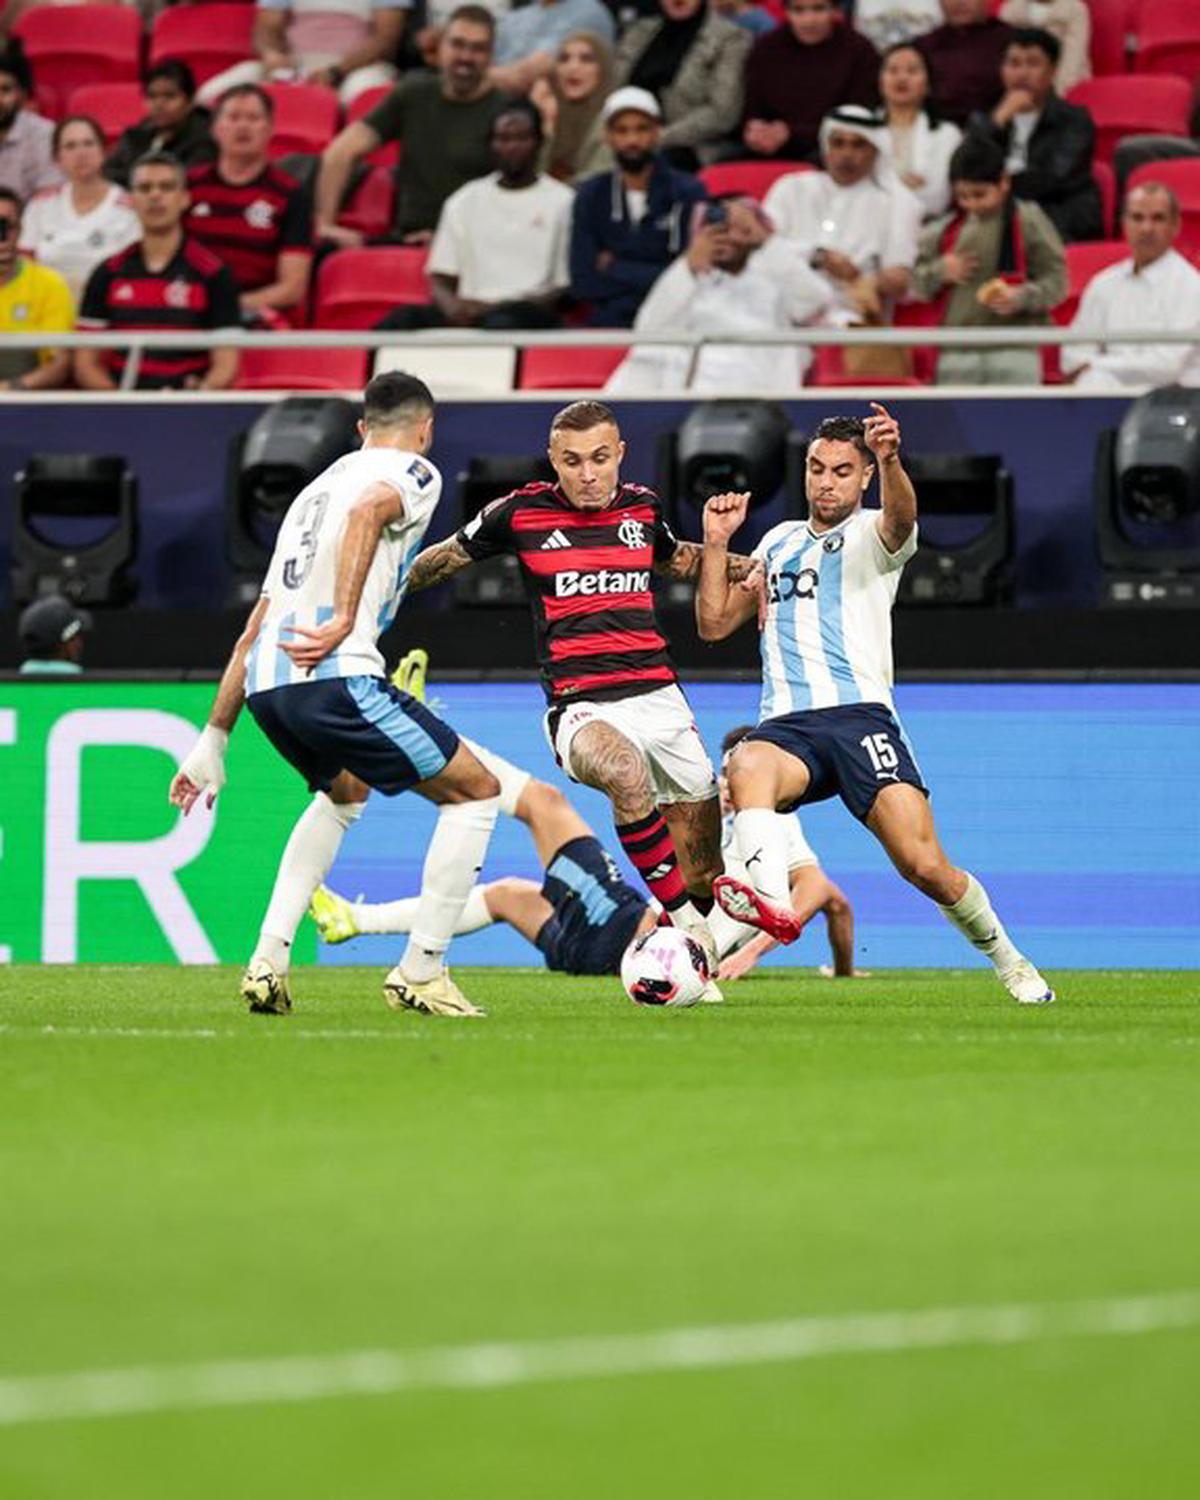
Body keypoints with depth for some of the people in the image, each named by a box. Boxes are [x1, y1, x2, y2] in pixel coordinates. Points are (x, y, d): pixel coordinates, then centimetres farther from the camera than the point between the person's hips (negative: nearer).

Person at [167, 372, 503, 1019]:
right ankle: (421, 972, 3)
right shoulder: (413, 473, 9)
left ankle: (268, 960, 22)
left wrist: (214, 741, 32)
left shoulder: (316, 487, 31)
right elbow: (368, 510, -18)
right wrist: (344, 619, -25)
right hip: (333, 676, -8)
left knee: (342, 792, 36)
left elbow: (253, 631, 31)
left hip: (264, 680, 8)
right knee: (476, 793, 7)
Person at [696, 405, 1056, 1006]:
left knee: (925, 866, -15)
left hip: (859, 714, -3)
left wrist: (890, 460, -38)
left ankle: (1009, 962, 11)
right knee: (747, 766, -36)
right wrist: (717, 543, 12)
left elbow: (900, 515, -16)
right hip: (786, 725, 3)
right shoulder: (780, 541, 26)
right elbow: (715, 624, 26)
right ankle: (771, 903, -59)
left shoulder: (873, 535, 10)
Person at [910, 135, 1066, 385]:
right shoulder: (944, 230, 11)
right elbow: (917, 285, 16)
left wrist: (1020, 297, -20)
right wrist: (940, 272, -5)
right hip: (956, 354, 4)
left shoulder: (1029, 223, -1)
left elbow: (1056, 281, -2)